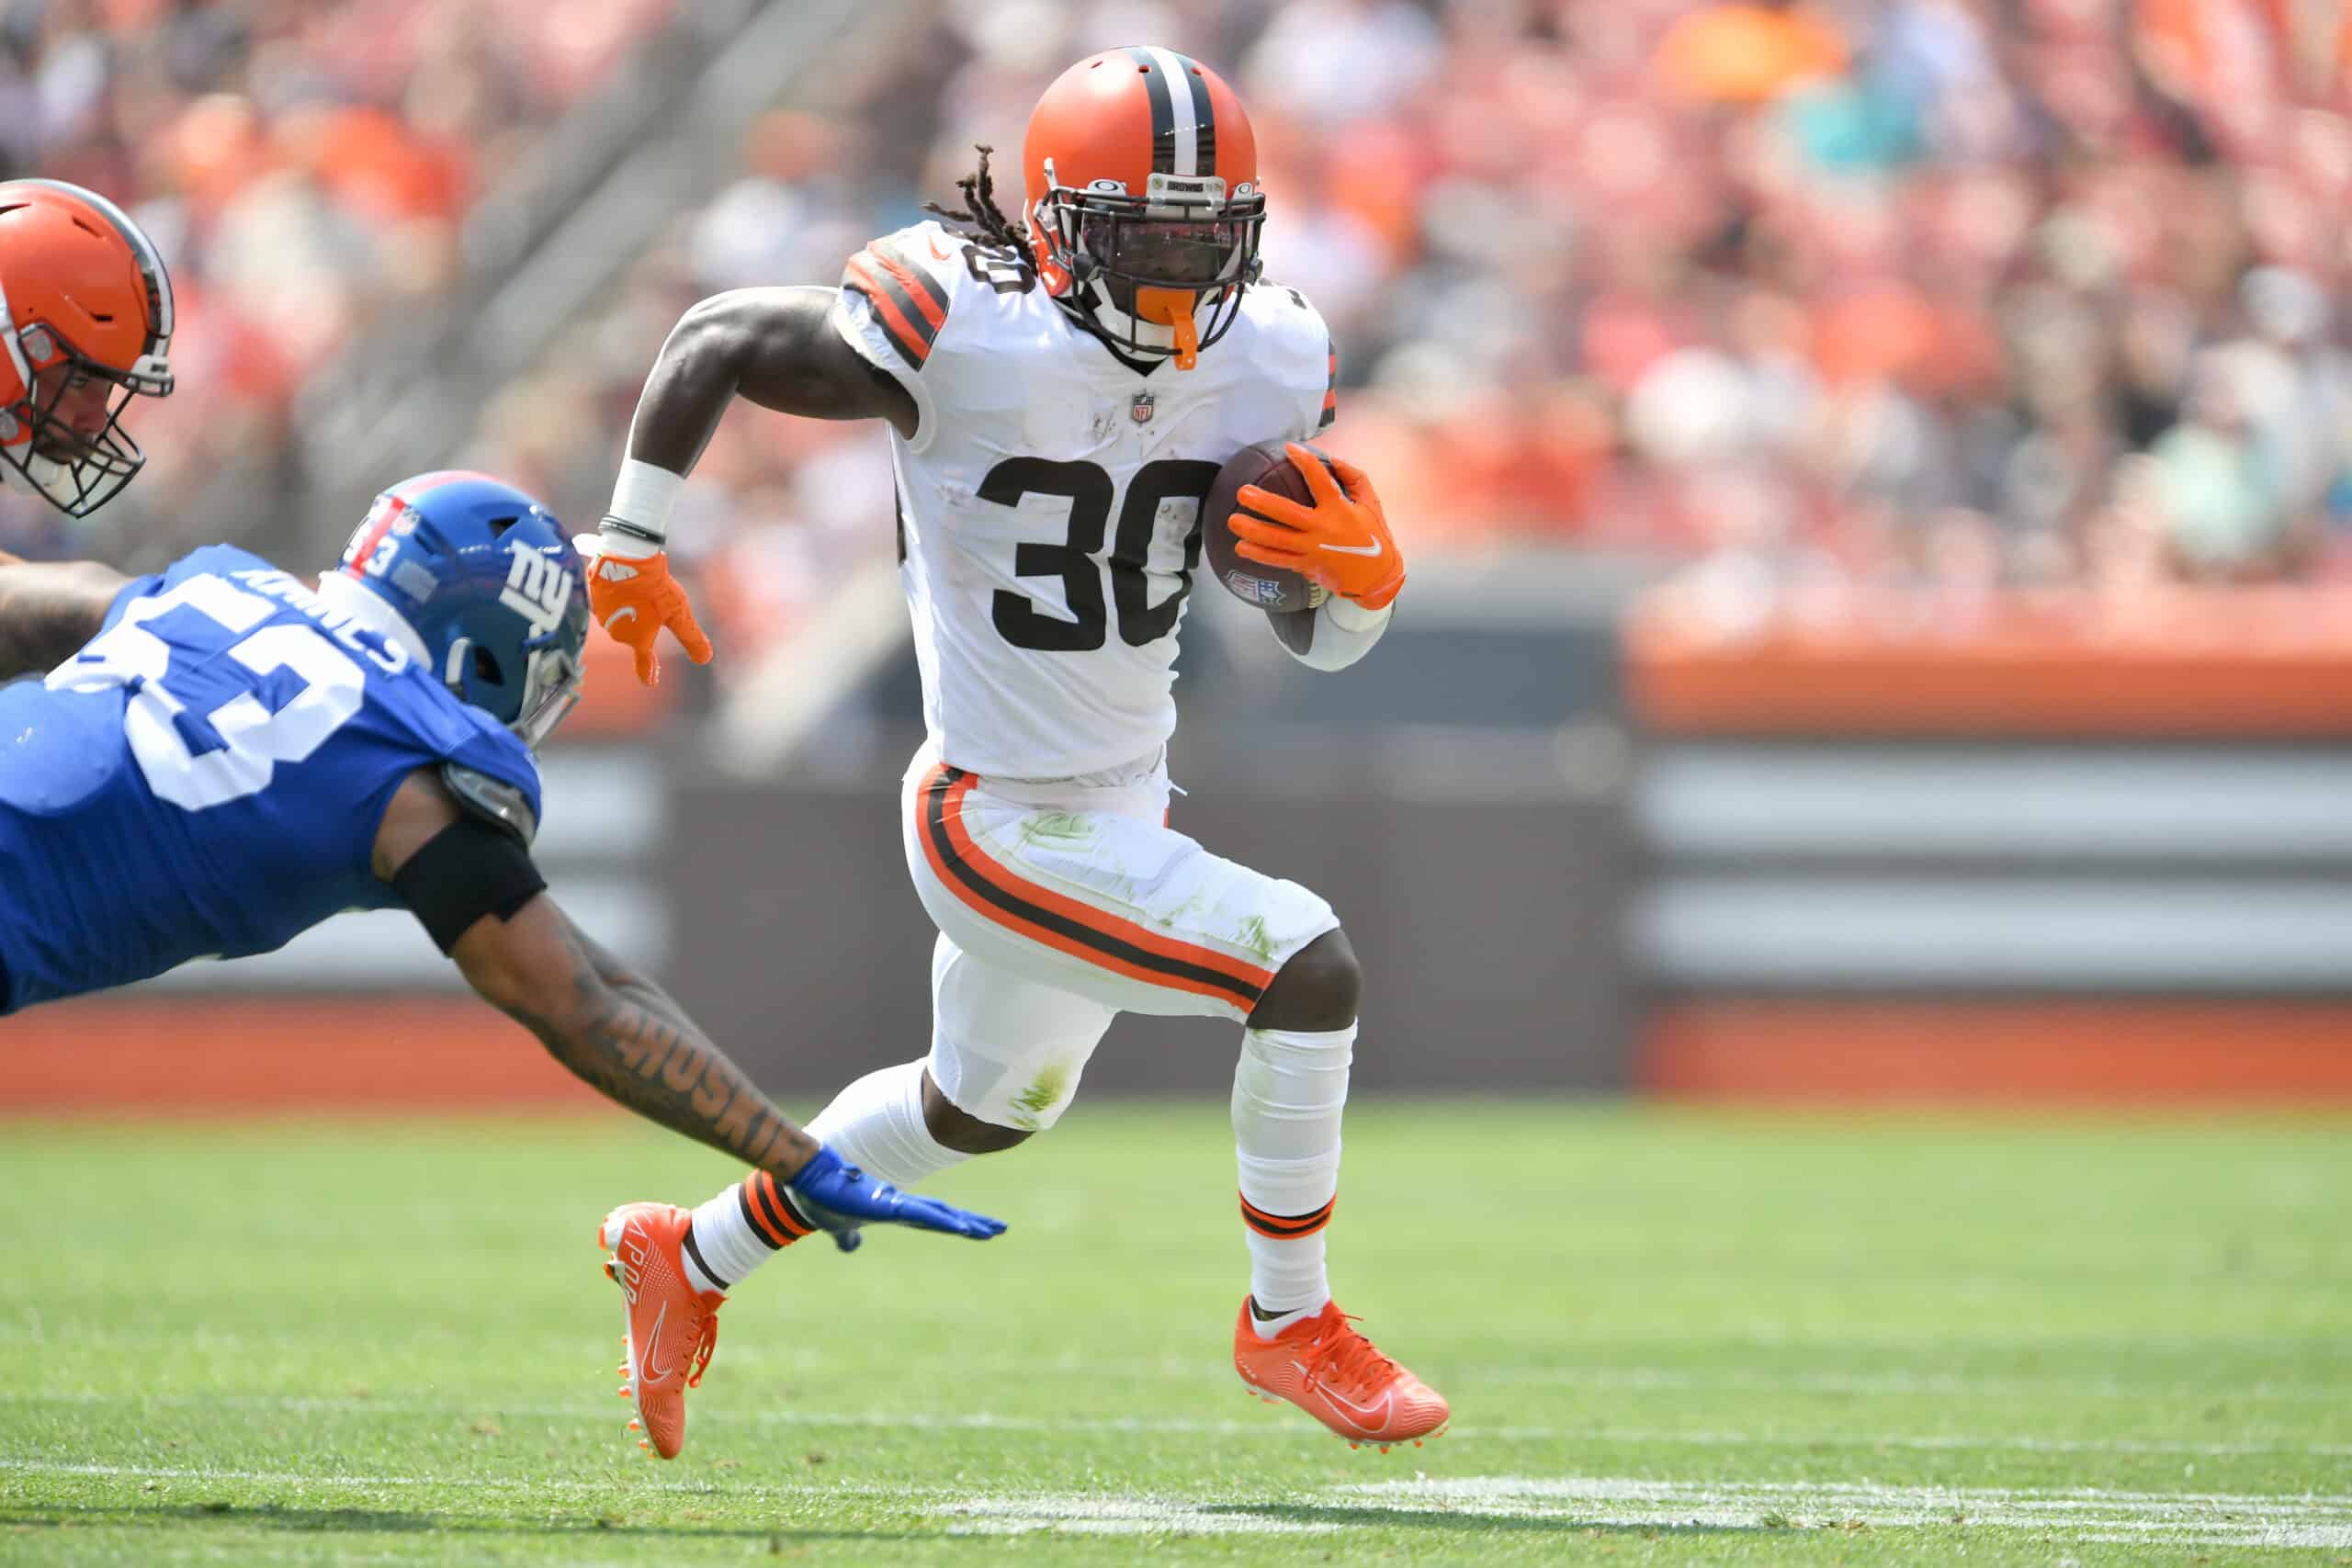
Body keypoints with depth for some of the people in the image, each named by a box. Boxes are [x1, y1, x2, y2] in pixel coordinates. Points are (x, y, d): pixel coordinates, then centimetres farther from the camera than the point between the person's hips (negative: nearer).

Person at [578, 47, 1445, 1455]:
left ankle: (698, 1258, 51)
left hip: (1125, 798, 8)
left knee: (983, 1106, 29)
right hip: (1004, 826, -8)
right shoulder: (962, 339, -24)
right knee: (1309, 967, -20)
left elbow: (1324, 640, 1)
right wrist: (635, 535, -10)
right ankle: (1290, 1324, -1)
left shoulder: (1269, 364, -7)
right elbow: (715, 339, -10)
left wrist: (1364, 573, -21)